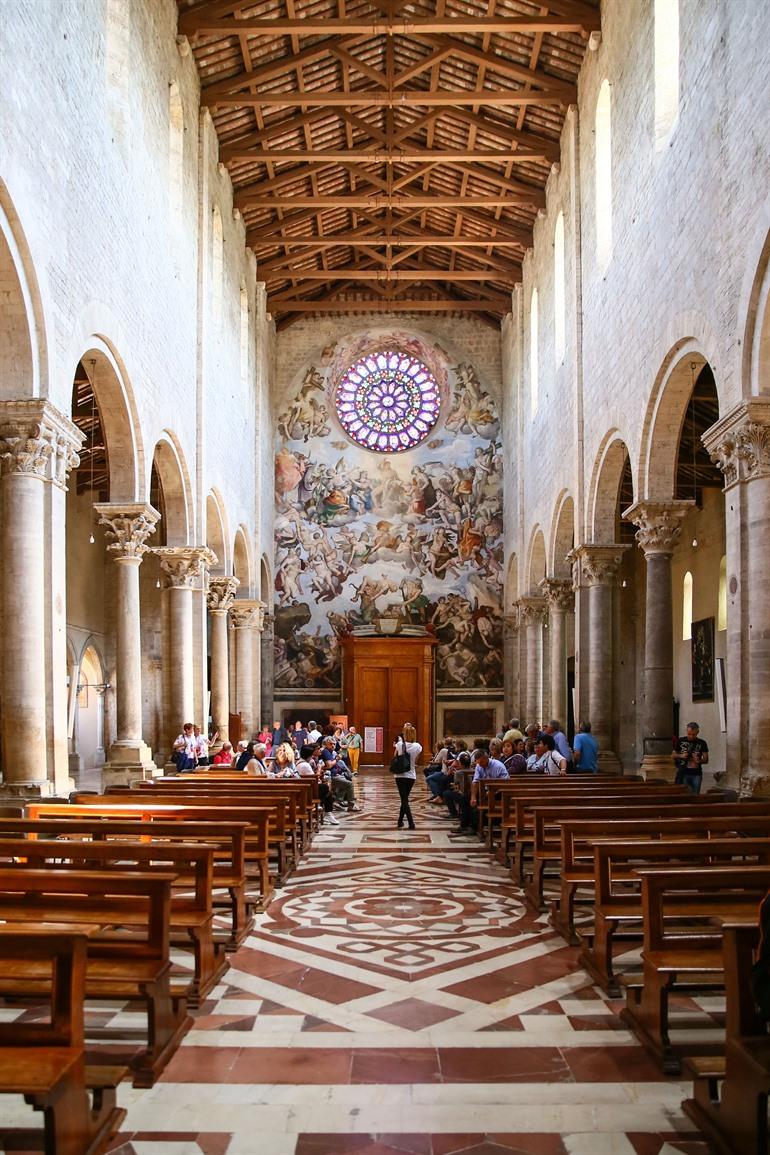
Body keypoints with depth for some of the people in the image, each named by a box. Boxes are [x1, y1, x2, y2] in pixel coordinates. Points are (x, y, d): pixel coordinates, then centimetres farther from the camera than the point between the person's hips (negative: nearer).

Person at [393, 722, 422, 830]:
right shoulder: (417, 746, -8)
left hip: (400, 775, -2)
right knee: (405, 798, 18)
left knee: (404, 800, 0)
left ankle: (411, 823, -12)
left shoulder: (399, 745, -11)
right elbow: (415, 761, 3)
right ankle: (400, 821, 27)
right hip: (411, 775, 2)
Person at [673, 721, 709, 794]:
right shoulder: (680, 741, 5)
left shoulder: (702, 743, 6)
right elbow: (673, 756, 11)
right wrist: (680, 756, -10)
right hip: (683, 773, -1)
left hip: (696, 775, 1)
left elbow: (706, 760, 6)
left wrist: (699, 761, -15)